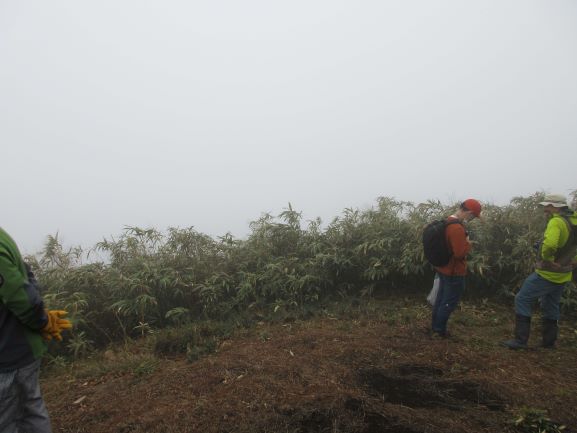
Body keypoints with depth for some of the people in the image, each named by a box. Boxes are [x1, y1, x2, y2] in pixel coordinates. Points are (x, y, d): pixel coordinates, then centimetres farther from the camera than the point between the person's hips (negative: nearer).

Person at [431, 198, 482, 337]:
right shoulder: (457, 228, -28)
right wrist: (468, 243, -13)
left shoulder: (448, 222, 5)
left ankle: (435, 326, 32)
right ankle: (439, 330, 18)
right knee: (450, 302, 6)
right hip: (454, 272, -10)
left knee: (441, 298, 20)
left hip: (443, 268, 10)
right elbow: (460, 253, -27)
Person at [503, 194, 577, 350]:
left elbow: (549, 245, -38)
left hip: (547, 273, -9)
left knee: (522, 300, -1)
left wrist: (547, 259, -19)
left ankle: (521, 339, -1)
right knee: (551, 306, 21)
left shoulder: (556, 222, -22)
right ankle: (549, 341, 30)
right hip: (562, 275, 9)